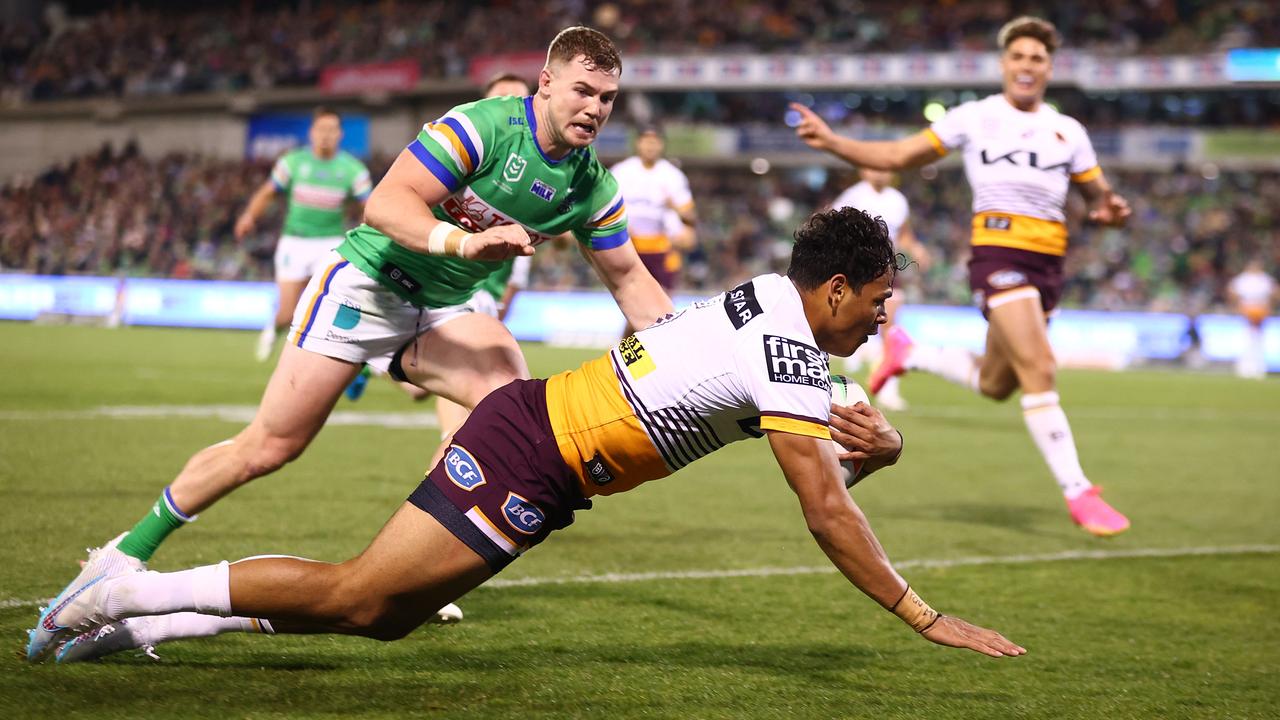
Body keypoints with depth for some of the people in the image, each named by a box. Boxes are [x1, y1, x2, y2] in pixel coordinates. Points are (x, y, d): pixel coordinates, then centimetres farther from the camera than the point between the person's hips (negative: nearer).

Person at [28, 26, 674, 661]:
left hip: (440, 311, 6)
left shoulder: (592, 186, -3)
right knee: (270, 445, -7)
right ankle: (128, 553, 11)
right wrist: (461, 240, -46)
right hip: (368, 282, -5)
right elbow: (385, 204, -31)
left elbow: (629, 279, 9)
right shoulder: (482, 126, -22)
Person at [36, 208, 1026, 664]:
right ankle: (139, 595, -3)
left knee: (385, 617, 11)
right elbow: (826, 513, -18)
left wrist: (874, 440, -4)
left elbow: (837, 440, 20)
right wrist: (926, 617, -14)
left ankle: (141, 617, 12)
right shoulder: (788, 356, -17)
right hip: (530, 456, -9)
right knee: (358, 597, -9)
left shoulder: (776, 301, 11)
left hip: (531, 419, 9)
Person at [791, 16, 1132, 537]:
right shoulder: (974, 118, 5)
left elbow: (1098, 199, 17)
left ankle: (908, 354, 38)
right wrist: (832, 142, -4)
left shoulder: (1068, 131, 13)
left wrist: (1110, 211, -8)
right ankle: (1077, 493, -16)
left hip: (1047, 263, 5)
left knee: (995, 385, 13)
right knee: (1040, 371, -20)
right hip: (999, 253, -5)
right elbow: (897, 156, 8)